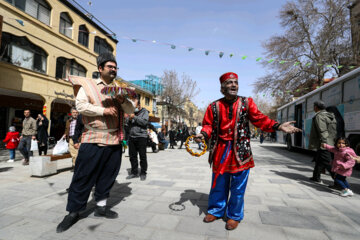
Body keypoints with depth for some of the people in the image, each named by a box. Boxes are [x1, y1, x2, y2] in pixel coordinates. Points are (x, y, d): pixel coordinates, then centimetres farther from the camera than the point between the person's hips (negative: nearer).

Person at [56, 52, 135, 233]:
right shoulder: (87, 85, 3)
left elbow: (130, 110, 12)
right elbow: (80, 105, -10)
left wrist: (122, 100, -8)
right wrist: (103, 110, -18)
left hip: (114, 140, 5)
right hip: (93, 140, -5)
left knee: (107, 176, 12)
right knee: (83, 177, 3)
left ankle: (101, 206, 28)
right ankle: (73, 212, 19)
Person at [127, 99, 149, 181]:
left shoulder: (144, 112, 3)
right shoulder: (132, 112, 18)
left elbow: (144, 122, -13)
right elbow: (129, 125, 18)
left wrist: (135, 117, -14)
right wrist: (129, 120, -2)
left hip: (141, 136, -5)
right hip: (132, 136, 5)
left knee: (142, 156, 0)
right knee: (132, 156, 7)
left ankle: (143, 173, 11)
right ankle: (134, 172, 19)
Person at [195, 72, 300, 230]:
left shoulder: (247, 103, 2)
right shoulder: (214, 106, 3)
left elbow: (259, 119, -2)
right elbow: (208, 124, 3)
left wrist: (278, 126, -16)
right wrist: (203, 134, -18)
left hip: (240, 151, -1)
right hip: (220, 151, 1)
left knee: (238, 186, 9)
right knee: (218, 184, 14)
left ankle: (234, 216, 29)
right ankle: (216, 210, 34)